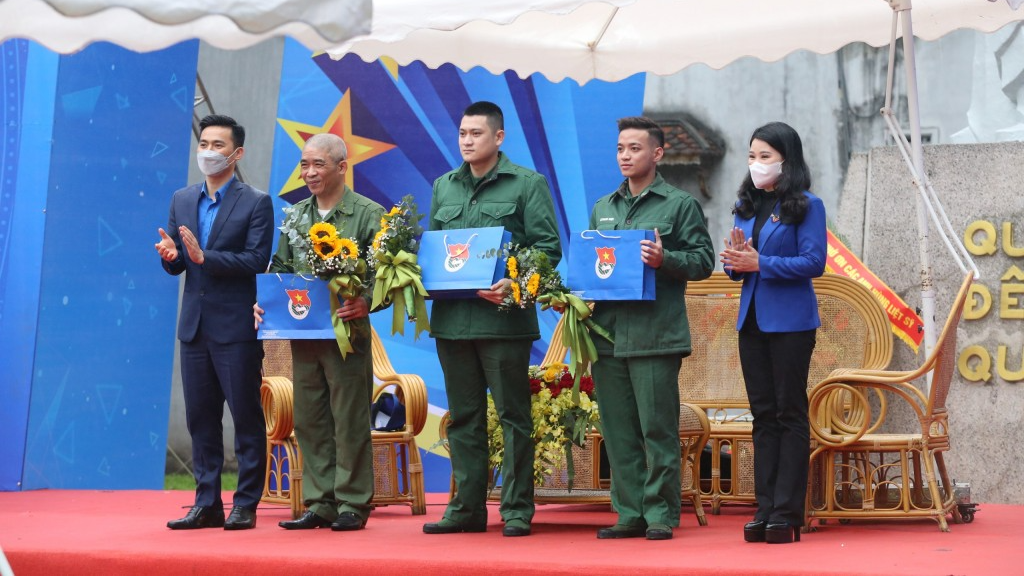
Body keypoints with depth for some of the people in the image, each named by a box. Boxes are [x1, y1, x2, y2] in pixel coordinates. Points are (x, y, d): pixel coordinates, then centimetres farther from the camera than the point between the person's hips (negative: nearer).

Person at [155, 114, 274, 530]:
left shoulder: (256, 203, -4)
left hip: (237, 327, -6)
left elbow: (256, 261, -14)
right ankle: (207, 504, 14)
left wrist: (205, 256, -22)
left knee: (246, 417, -1)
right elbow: (177, 266, 12)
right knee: (200, 418, 8)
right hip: (195, 325, 6)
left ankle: (246, 505, 5)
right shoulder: (182, 200, 12)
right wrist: (170, 256, -11)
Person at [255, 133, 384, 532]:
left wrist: (366, 302, -25)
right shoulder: (295, 215, 14)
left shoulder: (369, 214, -2)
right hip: (303, 333, 5)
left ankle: (352, 505, 5)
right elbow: (280, 267, 18)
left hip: (348, 332, -5)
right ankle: (320, 503, 14)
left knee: (349, 420, -2)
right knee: (310, 421, 7)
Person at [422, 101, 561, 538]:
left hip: (504, 317, -5)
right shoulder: (443, 187, 16)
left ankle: (516, 509, 5)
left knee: (513, 416, 0)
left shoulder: (527, 184, 1)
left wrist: (515, 284, -20)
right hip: (451, 318, 5)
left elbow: (548, 247, -5)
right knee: (463, 417, 10)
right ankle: (467, 508, 16)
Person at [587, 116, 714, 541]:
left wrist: (665, 259, -19)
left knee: (658, 429, -4)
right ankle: (630, 513, 13)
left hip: (656, 335, -5)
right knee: (618, 431, 7)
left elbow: (703, 261, -3)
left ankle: (661, 514, 2)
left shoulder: (680, 205, 2)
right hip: (607, 334, 6)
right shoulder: (602, 209, 19)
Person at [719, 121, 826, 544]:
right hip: (751, 319, 6)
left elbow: (814, 262, -14)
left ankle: (787, 514, 0)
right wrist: (735, 261, -9)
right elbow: (736, 267, 14)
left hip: (789, 320, -6)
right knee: (762, 414, 7)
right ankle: (765, 510, 10)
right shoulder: (746, 206, 14)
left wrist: (759, 262, -19)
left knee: (790, 413, -2)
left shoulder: (806, 206, -5)